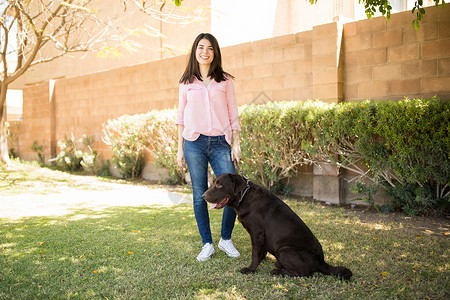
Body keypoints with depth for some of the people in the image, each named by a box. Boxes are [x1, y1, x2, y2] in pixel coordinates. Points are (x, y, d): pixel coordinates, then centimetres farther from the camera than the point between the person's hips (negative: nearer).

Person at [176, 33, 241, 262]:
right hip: (194, 143, 0)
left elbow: (233, 114, 9)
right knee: (199, 195, 2)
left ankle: (226, 239, 15)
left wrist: (236, 144, 1)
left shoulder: (225, 81, 10)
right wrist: (180, 148, 7)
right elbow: (181, 116, 12)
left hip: (220, 143, 0)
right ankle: (207, 244, 15)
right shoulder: (186, 82, 11)